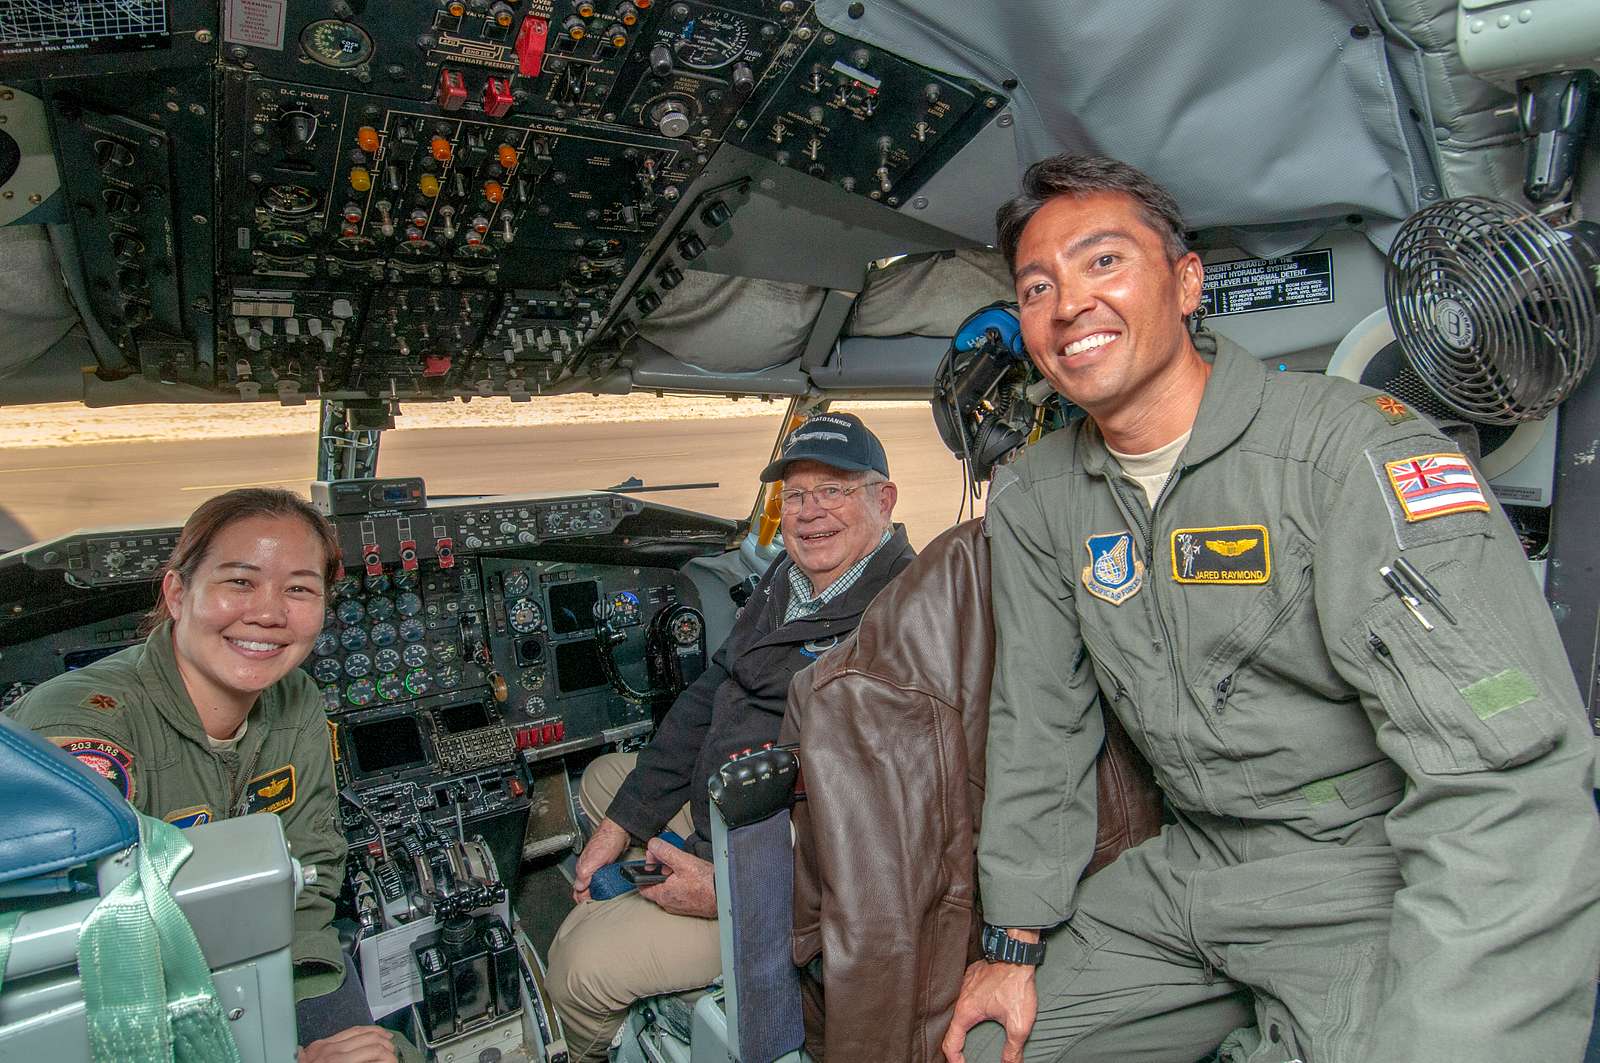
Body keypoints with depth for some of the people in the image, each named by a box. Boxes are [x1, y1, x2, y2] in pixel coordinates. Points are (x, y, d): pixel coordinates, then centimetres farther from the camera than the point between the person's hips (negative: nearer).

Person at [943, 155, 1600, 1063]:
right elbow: (1039, 727, 6)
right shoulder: (1033, 501, 1)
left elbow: (1509, 782, -27)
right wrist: (1016, 939, 3)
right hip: (1191, 869, 5)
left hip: (1388, 883, -4)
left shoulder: (1353, 448, -20)